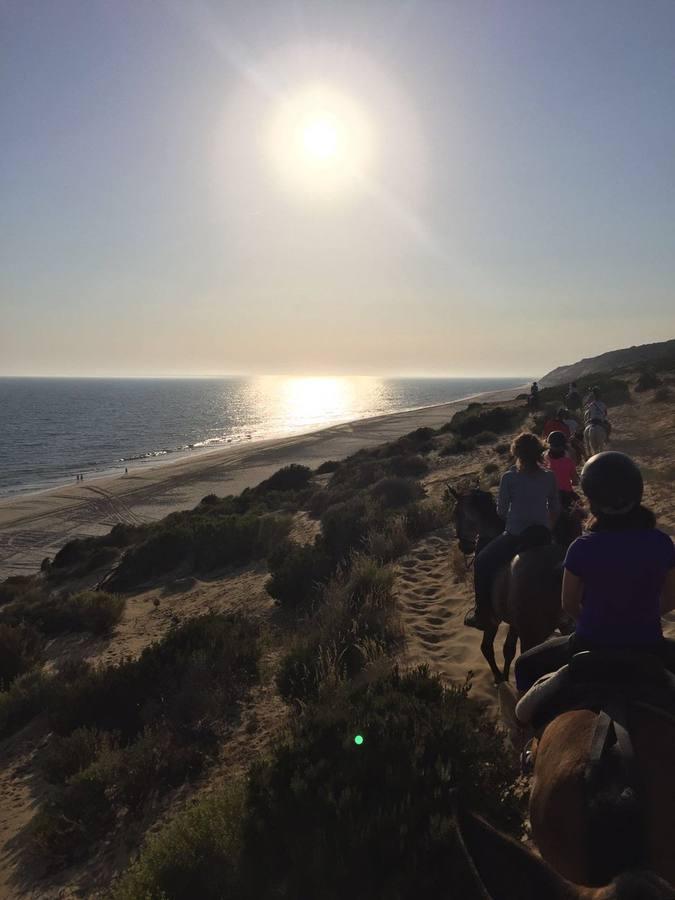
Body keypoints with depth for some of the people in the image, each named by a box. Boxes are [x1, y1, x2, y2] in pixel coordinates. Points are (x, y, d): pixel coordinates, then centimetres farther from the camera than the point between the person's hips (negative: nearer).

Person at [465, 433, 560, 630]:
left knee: (482, 563, 14)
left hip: (515, 537, -5)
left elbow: (501, 511, -7)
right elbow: (555, 509, 7)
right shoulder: (550, 477, -2)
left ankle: (481, 615, 14)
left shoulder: (509, 478, -14)